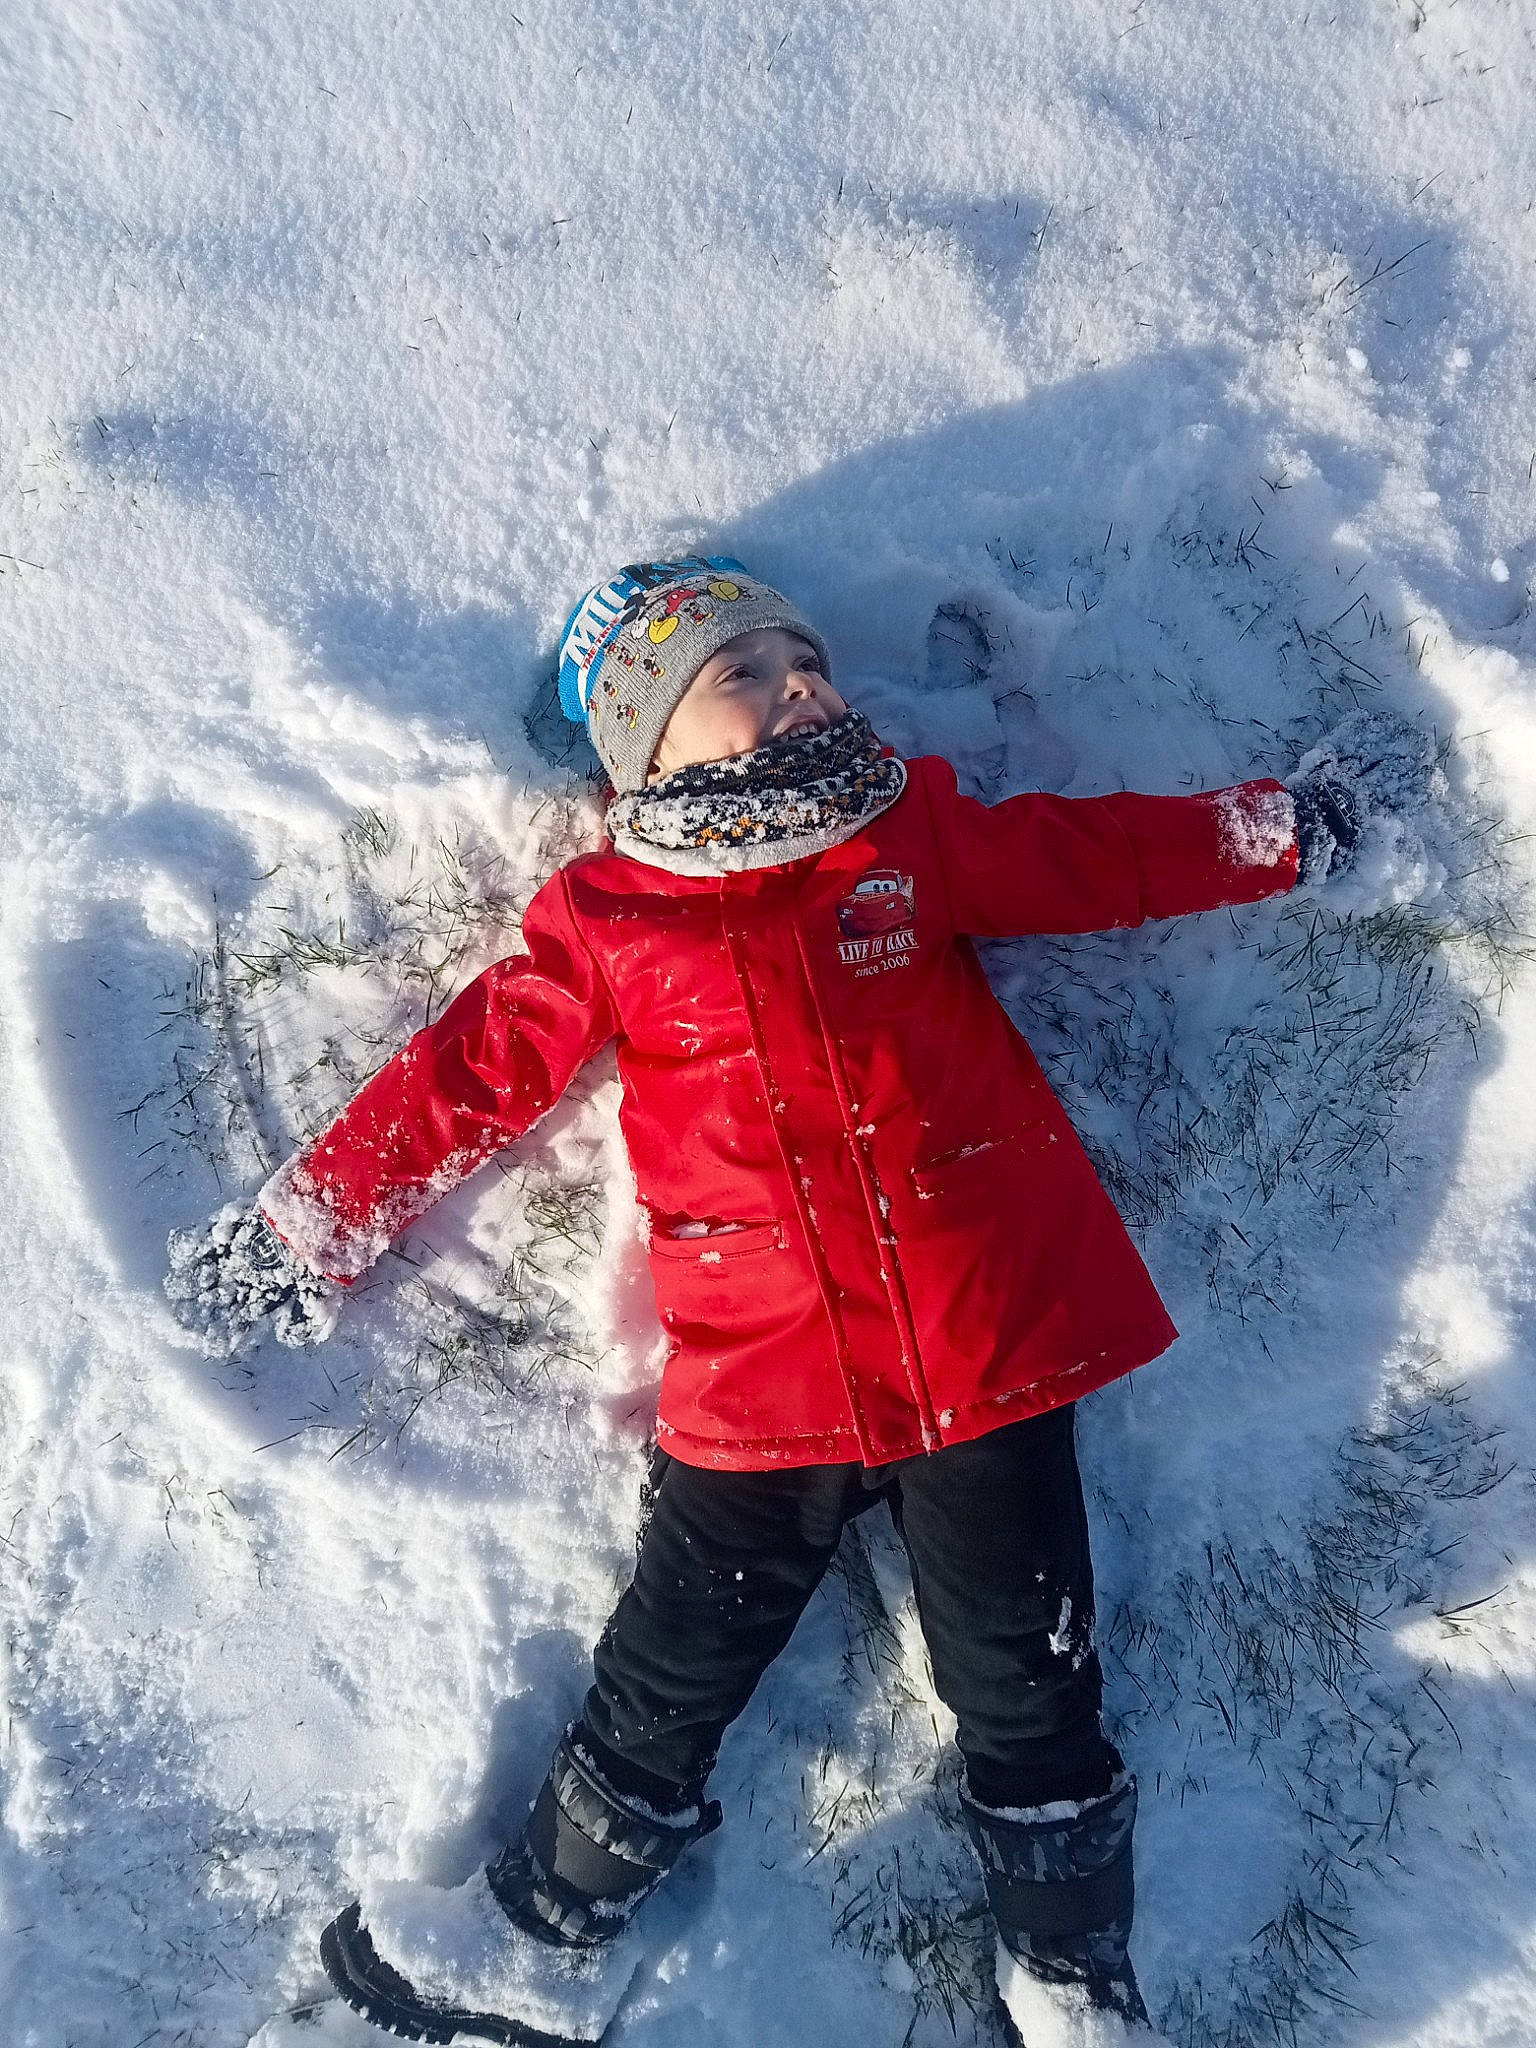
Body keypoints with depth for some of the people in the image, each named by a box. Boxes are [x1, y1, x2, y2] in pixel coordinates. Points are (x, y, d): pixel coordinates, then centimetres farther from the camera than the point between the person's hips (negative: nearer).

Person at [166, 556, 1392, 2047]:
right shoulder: (608, 920, 2)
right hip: (759, 1382, -1)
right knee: (665, 1681, 12)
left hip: (989, 1354, 2)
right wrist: (308, 1227, 6)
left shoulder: (920, 836, 6)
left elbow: (1108, 856, 15)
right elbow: (468, 1074, 5)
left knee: (1027, 1686, 15)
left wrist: (1276, 830, 17)